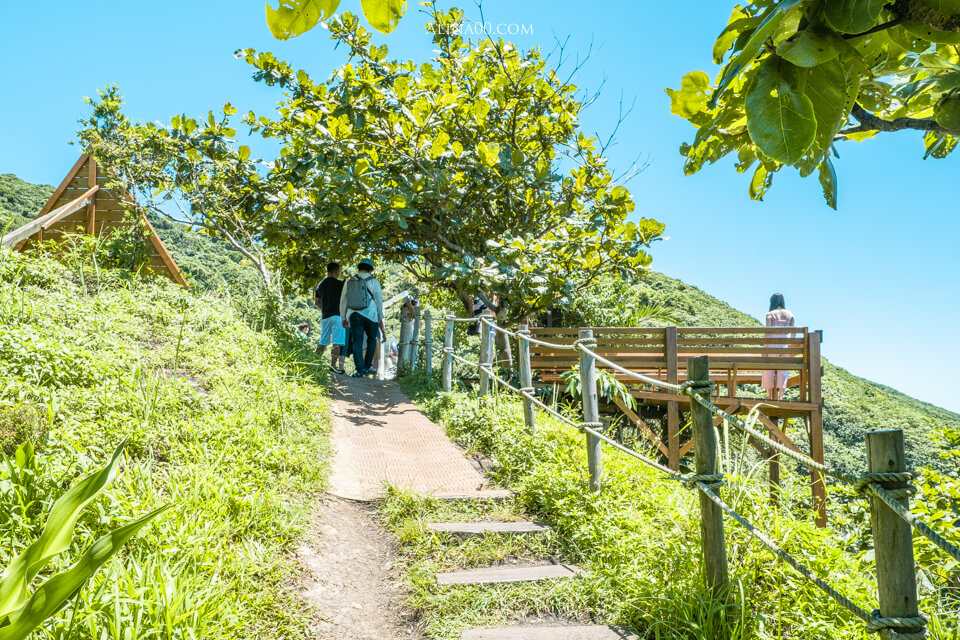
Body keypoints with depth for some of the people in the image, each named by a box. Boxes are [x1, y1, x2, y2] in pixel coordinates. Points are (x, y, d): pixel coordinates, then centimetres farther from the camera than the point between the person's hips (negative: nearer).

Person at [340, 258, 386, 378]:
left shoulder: (349, 281, 9)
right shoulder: (374, 281, 2)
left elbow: (343, 301, 10)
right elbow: (379, 301, 1)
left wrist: (344, 318, 16)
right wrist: (380, 318, 7)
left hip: (354, 315, 2)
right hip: (370, 314, -1)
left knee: (357, 342, 1)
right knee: (372, 340, 14)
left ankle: (360, 369, -8)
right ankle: (367, 367, 12)